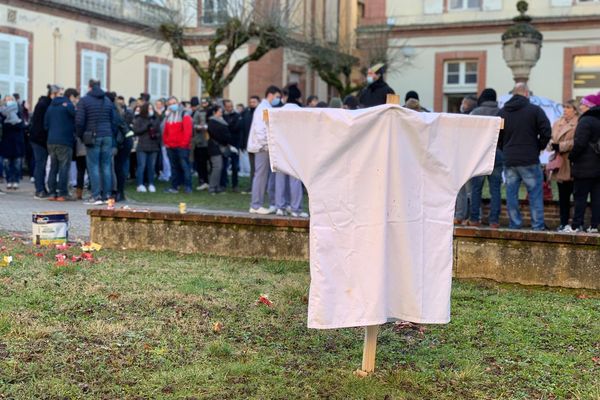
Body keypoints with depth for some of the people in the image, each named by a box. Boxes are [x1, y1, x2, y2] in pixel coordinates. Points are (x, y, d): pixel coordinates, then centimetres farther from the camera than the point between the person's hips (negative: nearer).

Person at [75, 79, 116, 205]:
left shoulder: (84, 101, -1)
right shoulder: (107, 101, 13)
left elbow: (79, 121, -6)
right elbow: (113, 120, 10)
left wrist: (81, 135, 7)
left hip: (93, 137, -4)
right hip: (107, 136, 4)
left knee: (93, 166, -2)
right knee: (106, 166, 5)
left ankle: (96, 195, -7)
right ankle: (107, 195, 6)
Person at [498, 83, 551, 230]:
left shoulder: (502, 112, 8)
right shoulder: (535, 110, -5)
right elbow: (546, 132, -9)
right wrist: (538, 148, 5)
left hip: (509, 160, 4)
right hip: (530, 160, -4)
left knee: (511, 193, 7)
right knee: (535, 193, 2)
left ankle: (514, 225, 9)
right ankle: (538, 226, 2)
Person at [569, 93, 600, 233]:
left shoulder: (586, 121, -14)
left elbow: (579, 144, -20)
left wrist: (571, 157, -6)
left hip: (585, 167, -8)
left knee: (580, 196, -3)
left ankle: (577, 225, -3)